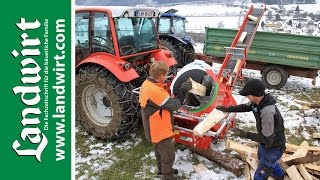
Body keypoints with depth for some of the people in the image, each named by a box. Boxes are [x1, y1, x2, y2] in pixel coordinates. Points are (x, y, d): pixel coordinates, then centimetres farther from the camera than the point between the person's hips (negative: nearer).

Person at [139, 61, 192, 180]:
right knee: (168, 156, 9)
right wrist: (183, 90, -17)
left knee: (160, 150, 29)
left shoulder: (147, 84, -2)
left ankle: (162, 169, 50)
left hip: (155, 128, 10)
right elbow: (174, 105, -25)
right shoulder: (155, 91, -33)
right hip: (160, 130, -10)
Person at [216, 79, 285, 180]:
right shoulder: (259, 101, -15)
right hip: (266, 143, 10)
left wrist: (246, 135, -32)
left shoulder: (267, 112, -42)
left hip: (273, 148, -10)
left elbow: (267, 139, -34)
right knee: (262, 158, 38)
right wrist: (227, 109, 10)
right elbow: (245, 107, 8)